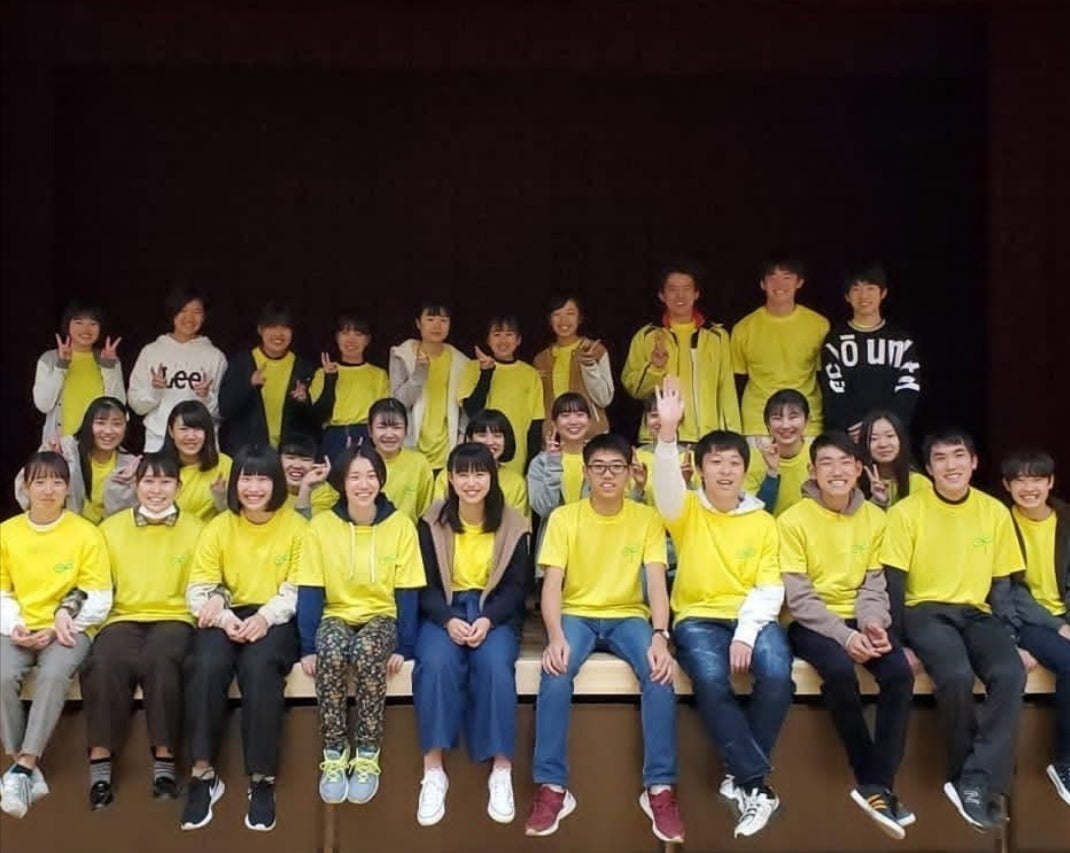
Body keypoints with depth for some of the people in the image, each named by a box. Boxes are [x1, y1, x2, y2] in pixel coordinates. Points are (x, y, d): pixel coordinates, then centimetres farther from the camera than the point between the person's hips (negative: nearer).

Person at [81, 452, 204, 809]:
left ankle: (164, 760, -27)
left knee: (161, 660, -35)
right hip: (124, 617, 1)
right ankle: (100, 762, -24)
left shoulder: (195, 529, 10)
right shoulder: (112, 527, 13)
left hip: (174, 618, -1)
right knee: (105, 662, -32)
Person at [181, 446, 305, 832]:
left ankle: (262, 781, -24)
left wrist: (265, 617, -23)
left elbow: (299, 591, -6)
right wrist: (224, 616, -20)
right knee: (205, 665, -31)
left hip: (274, 620, -2)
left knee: (259, 666, -35)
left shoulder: (296, 526, 3)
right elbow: (198, 590, -1)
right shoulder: (218, 527, 8)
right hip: (226, 618, 2)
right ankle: (203, 774, -20)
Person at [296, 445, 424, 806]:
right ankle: (334, 756, -21)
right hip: (337, 616, 1)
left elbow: (407, 593, -4)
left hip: (381, 617, -1)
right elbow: (310, 593, -3)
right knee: (331, 650, -34)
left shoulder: (400, 525, -4)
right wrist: (308, 646, -13)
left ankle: (367, 756, -22)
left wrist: (404, 647, -13)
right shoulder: (321, 525, -4)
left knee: (367, 650, -35)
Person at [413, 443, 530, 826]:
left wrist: (488, 619, -19)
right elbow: (425, 585, -2)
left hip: (495, 612, 0)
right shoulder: (432, 522, 1)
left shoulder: (513, 525, 0)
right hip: (444, 611, 0)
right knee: (437, 662, -32)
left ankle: (501, 770, -24)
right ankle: (433, 771, -26)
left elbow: (516, 586, -1)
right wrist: (448, 620, -20)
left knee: (495, 664, -32)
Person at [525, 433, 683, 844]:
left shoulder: (647, 519, -2)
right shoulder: (563, 518, -4)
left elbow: (656, 583, -10)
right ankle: (552, 788, -24)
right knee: (555, 671, -32)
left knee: (660, 671, -30)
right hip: (577, 615, 0)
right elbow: (551, 585, -10)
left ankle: (660, 788, -20)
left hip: (628, 616, 1)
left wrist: (660, 635, -29)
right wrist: (555, 636, -29)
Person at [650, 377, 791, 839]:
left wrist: (746, 634, -15)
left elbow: (770, 588, 1)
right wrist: (667, 432, -36)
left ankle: (742, 777, -10)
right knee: (710, 680, -32)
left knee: (777, 675, -29)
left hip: (752, 617, 1)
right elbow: (665, 481, -19)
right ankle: (757, 782, -19)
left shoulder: (763, 521, 8)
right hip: (698, 617, -1)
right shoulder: (686, 511, 4)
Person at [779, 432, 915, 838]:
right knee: (840, 672, -34)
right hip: (812, 622, -4)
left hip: (858, 619, 4)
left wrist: (872, 623, -15)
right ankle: (871, 780, -15)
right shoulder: (793, 520, -8)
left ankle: (877, 786, -17)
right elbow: (798, 595, -11)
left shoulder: (874, 518, 6)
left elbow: (875, 583, 7)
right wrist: (843, 635, -22)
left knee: (900, 673, -25)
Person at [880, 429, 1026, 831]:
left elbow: (1002, 583, 11)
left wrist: (1010, 638, -1)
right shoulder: (906, 512, -5)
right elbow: (894, 584, -3)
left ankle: (976, 783, -20)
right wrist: (899, 642, -7)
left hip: (977, 614, 3)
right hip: (926, 612, -3)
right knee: (957, 675, -32)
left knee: (1011, 674, -27)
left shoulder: (995, 512, 5)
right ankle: (971, 778, -10)